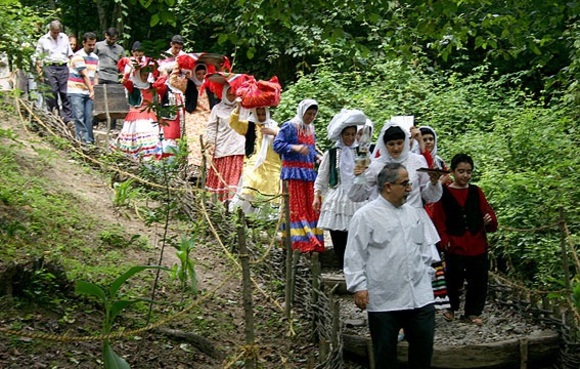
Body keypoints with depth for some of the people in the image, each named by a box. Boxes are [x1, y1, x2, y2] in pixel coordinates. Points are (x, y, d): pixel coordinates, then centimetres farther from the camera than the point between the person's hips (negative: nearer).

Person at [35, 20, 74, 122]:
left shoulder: (65, 38, 15)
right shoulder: (43, 40, 6)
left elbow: (70, 54, 19)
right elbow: (38, 59, 6)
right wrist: (40, 73, -2)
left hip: (63, 67, 2)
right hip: (49, 68, -2)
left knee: (65, 92, -2)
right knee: (51, 93, -6)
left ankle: (68, 117, -3)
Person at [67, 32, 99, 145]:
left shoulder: (95, 58, 13)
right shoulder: (79, 56, -9)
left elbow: (95, 77, 12)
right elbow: (85, 75, -14)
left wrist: (96, 91, -1)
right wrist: (92, 91, -18)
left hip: (89, 92, 6)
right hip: (76, 91, -6)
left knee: (89, 117, 2)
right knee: (79, 117, -10)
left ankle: (89, 140, 6)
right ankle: (83, 139, -10)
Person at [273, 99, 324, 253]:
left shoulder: (311, 129, 18)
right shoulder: (289, 127, -4)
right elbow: (277, 145, -11)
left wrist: (317, 157, 5)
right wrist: (294, 147, -25)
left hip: (309, 172, 7)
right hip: (294, 171, -7)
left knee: (311, 206, 5)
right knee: (297, 207, -7)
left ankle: (313, 240, 10)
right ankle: (300, 240, -6)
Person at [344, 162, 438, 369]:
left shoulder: (415, 214, 12)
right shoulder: (365, 216, -6)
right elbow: (355, 256, -7)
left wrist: (427, 273, 14)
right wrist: (358, 286, -12)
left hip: (420, 296, 5)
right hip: (383, 299, -5)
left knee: (423, 346, 9)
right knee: (385, 351, 7)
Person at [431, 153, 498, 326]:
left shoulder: (476, 192, 9)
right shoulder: (443, 193, -1)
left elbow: (487, 212, 7)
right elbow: (438, 221, -4)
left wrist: (490, 220, -15)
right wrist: (445, 241, -14)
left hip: (478, 246, 3)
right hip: (455, 247, -3)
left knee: (479, 282, 6)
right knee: (454, 280, 2)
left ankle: (472, 312, 24)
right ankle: (451, 308, 28)